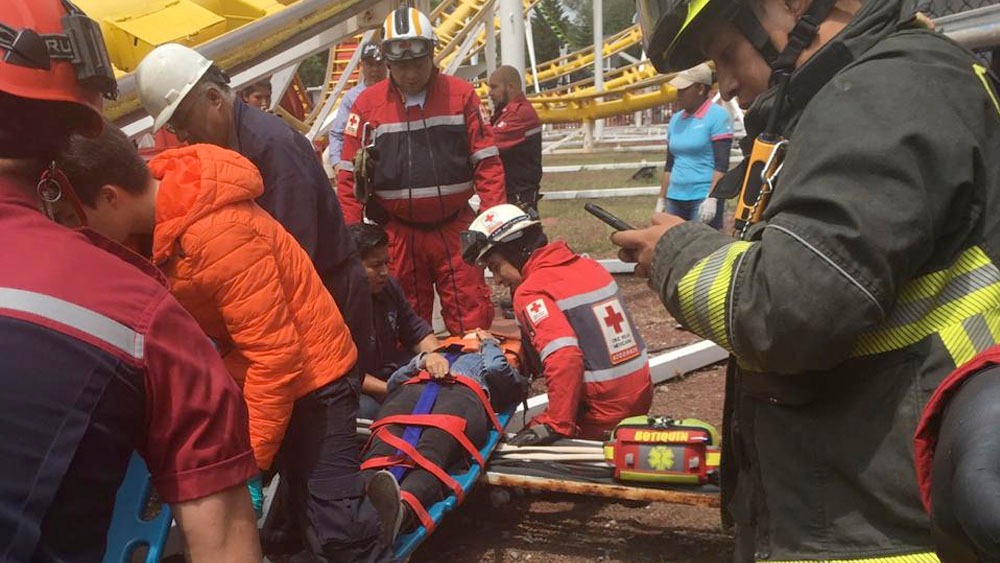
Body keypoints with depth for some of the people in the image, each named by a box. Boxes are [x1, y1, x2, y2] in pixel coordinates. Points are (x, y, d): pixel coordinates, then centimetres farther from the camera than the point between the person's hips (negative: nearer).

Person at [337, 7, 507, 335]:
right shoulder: (366, 105, 1)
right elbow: (350, 175, 3)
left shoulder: (461, 95, 1)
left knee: (473, 320, 2)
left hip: (455, 228, 0)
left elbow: (486, 160, 1)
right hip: (397, 234, 1)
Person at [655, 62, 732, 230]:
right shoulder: (675, 119, 14)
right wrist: (662, 199, 16)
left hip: (704, 198, -7)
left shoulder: (717, 116, -6)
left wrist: (712, 198, -20)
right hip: (675, 198, 7)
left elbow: (721, 164, -12)